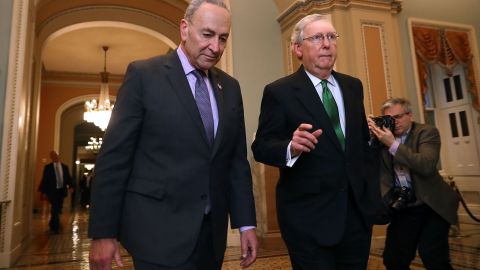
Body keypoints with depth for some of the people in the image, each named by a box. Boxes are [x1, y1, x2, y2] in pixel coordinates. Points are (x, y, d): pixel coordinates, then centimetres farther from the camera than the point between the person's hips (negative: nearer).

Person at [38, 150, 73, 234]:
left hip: (62, 191, 4)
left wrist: (70, 185, -11)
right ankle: (56, 227, 3)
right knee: (55, 209, -6)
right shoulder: (48, 167, 0)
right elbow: (44, 179, -2)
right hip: (52, 191, -4)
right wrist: (43, 191, -8)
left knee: (58, 209, 13)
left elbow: (68, 178, 8)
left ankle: (52, 225, 32)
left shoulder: (64, 167, 10)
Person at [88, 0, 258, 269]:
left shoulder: (230, 87, 7)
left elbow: (238, 160, 7)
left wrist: (246, 223, 4)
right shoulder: (144, 74, -7)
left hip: (211, 232, 5)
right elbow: (114, 157, -8)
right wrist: (103, 233, -8)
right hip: (158, 231, -4)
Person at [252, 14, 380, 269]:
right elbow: (261, 147, -11)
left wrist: (371, 188, 11)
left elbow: (364, 140, 14)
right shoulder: (279, 92, -9)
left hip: (358, 208, 6)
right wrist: (291, 148, -31)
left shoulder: (353, 86, 9)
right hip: (308, 215, -5)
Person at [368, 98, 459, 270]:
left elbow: (427, 165, -23)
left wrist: (393, 144, -27)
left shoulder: (427, 132, -6)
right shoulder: (383, 136, 4)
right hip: (401, 210, 4)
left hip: (432, 206, -3)